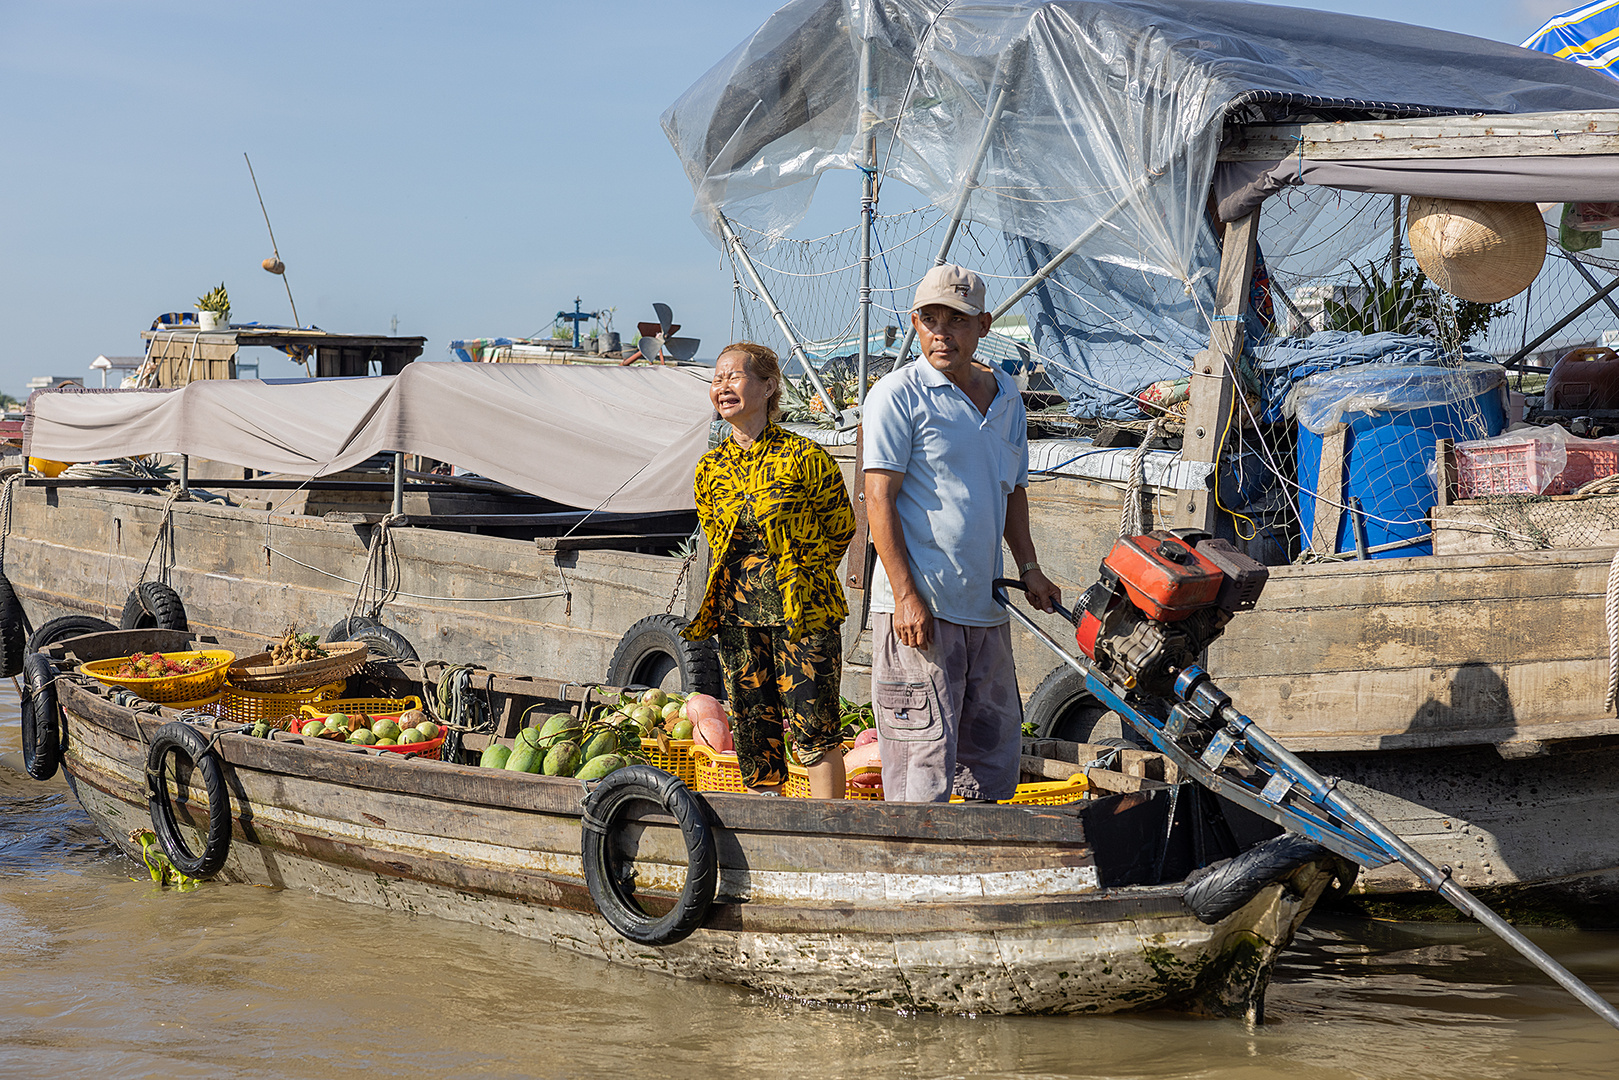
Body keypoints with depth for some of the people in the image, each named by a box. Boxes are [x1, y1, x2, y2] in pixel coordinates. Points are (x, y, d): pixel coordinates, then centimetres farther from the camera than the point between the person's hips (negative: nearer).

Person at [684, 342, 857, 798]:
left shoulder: (803, 457, -7)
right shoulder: (710, 469, 8)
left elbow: (841, 524, 3)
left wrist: (804, 575, 4)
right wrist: (743, 583, 13)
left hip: (803, 611, -5)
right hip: (737, 615, 5)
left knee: (814, 727, -8)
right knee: (752, 726, 8)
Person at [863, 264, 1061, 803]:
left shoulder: (1007, 396, 14)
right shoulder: (897, 394, -6)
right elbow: (879, 499, -11)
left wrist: (1028, 567, 15)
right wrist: (906, 596, -18)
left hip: (985, 606, 7)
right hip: (919, 607, -7)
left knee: (996, 739, 12)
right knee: (924, 749, -8)